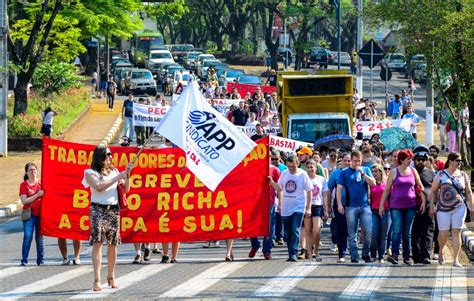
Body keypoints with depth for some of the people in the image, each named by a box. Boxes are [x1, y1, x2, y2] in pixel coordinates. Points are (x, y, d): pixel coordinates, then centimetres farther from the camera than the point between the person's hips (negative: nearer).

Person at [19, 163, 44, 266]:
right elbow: (24, 201, -9)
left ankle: (40, 260, 11)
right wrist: (37, 195, -16)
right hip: (29, 214, -2)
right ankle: (24, 260, -9)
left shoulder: (41, 183, 8)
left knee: (40, 237, 6)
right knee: (27, 236, -11)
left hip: (40, 214, 2)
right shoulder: (24, 185, 1)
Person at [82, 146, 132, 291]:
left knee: (112, 243, 7)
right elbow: (99, 187, -15)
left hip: (113, 210, 4)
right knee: (97, 242, -14)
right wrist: (118, 177, -12)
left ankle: (111, 277, 22)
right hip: (98, 209, -4)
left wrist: (127, 175, -2)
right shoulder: (90, 173, 1)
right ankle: (97, 280, -20)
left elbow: (126, 189, 15)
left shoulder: (114, 171, 14)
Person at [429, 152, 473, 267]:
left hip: (459, 207, 1)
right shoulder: (441, 175, 3)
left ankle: (456, 260, -2)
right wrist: (431, 206, -3)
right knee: (443, 234, -1)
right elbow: (433, 192, 5)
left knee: (456, 233, -4)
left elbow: (468, 193, 13)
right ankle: (441, 250, 30)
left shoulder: (463, 175, 9)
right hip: (443, 208, -1)